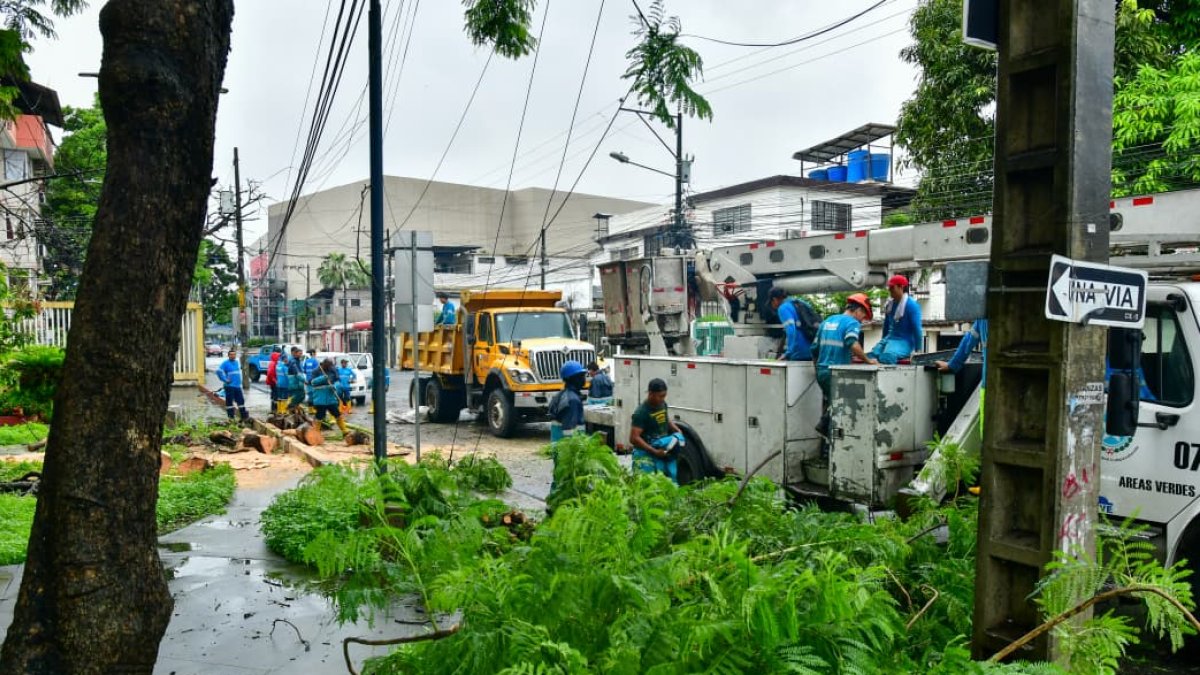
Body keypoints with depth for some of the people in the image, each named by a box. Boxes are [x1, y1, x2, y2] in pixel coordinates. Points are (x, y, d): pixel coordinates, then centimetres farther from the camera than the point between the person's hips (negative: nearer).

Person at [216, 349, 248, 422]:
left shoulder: (237, 362, 14)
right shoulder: (226, 363, -7)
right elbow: (219, 371, -17)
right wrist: (225, 380, -17)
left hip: (237, 386, 6)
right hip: (229, 386, -6)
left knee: (241, 400, 8)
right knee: (229, 402, -1)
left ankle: (244, 416, 14)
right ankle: (231, 417, 5)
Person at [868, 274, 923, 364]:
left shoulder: (911, 305, -13)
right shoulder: (889, 304, 10)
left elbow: (916, 329, -14)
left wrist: (918, 351, -14)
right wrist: (883, 342, 28)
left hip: (904, 341, -7)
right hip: (889, 338, 7)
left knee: (886, 357, -36)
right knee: (872, 356, -19)